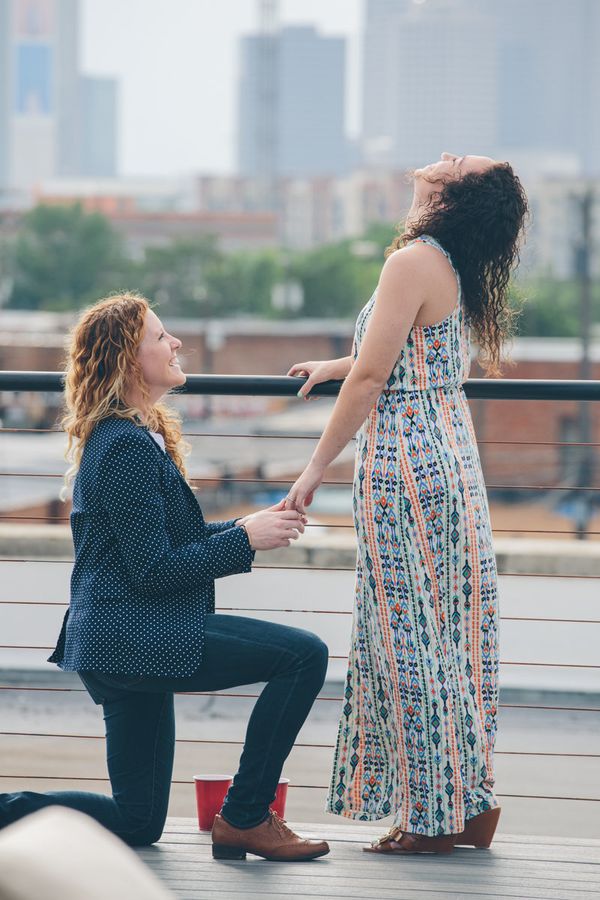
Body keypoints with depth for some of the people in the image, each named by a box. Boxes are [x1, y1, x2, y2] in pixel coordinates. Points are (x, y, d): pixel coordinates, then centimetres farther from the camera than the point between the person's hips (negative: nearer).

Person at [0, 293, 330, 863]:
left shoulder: (137, 437, 16)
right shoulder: (127, 448, -16)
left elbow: (165, 540, 22)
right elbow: (153, 569, -19)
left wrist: (242, 527, 9)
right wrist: (246, 540, -13)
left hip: (116, 642, 11)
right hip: (135, 639, -11)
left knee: (137, 824, 16)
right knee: (305, 655, -15)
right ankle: (244, 818, -9)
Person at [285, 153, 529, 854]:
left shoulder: (414, 261, -15)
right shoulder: (461, 270, 11)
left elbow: (371, 378, -17)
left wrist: (316, 467, -11)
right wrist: (333, 366, 40)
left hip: (404, 463, -9)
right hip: (454, 455, 9)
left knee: (409, 637, -2)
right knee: (453, 635, 12)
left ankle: (430, 817, 3)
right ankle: (472, 803, 17)